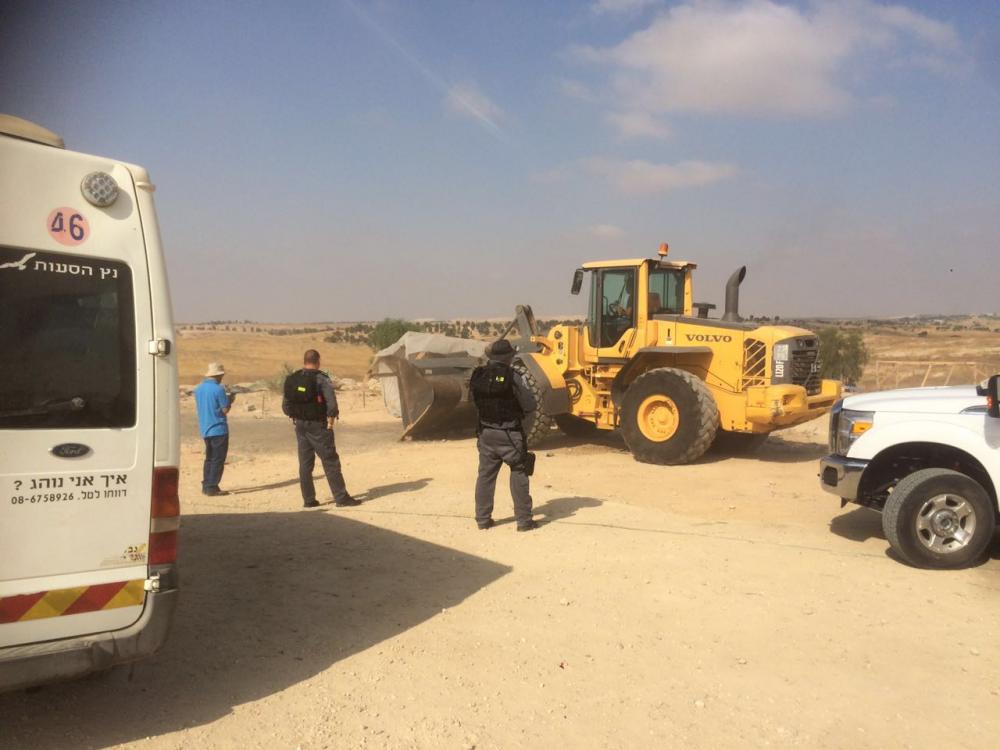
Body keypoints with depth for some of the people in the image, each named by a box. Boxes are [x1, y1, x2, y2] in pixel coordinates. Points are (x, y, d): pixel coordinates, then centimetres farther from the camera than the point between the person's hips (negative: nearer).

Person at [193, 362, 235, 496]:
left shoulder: (198, 388, 8)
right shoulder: (218, 389, -15)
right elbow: (225, 409, -15)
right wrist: (231, 400, 4)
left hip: (205, 429, 8)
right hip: (219, 429, -7)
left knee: (209, 458, 17)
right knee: (218, 459, -1)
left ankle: (206, 486, 18)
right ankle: (212, 488, -2)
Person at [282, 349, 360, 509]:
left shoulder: (291, 379, 7)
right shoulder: (320, 378, -11)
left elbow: (285, 405, 9)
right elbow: (331, 402, -20)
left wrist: (295, 418, 15)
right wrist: (331, 421, -10)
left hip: (300, 426, 6)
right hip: (318, 426, -6)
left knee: (305, 464, 11)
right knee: (331, 462, -1)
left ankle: (308, 500, 15)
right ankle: (341, 497, -1)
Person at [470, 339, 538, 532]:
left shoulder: (477, 376, -2)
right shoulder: (511, 376, -15)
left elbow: (476, 402, 6)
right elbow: (530, 406, -11)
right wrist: (517, 409, 10)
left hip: (486, 433, 5)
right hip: (509, 434, -4)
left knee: (485, 475, 14)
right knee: (518, 475, 7)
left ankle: (483, 518, 20)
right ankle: (524, 520, 11)